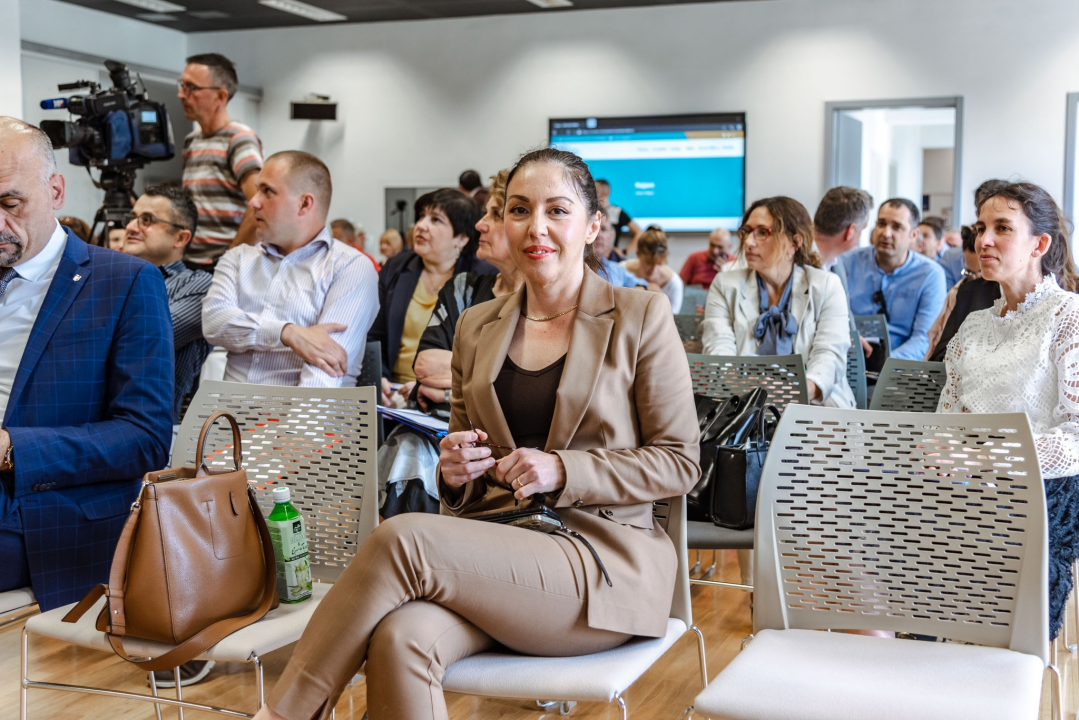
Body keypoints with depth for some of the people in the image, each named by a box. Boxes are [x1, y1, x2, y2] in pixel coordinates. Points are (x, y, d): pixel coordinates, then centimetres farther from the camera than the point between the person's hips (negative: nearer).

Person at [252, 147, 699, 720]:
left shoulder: (641, 318, 2)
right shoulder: (477, 326, 15)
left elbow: (680, 462, 0)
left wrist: (562, 471, -13)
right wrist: (455, 473, -2)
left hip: (606, 561, -4)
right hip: (498, 550, 4)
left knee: (401, 538, -27)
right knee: (399, 639, -32)